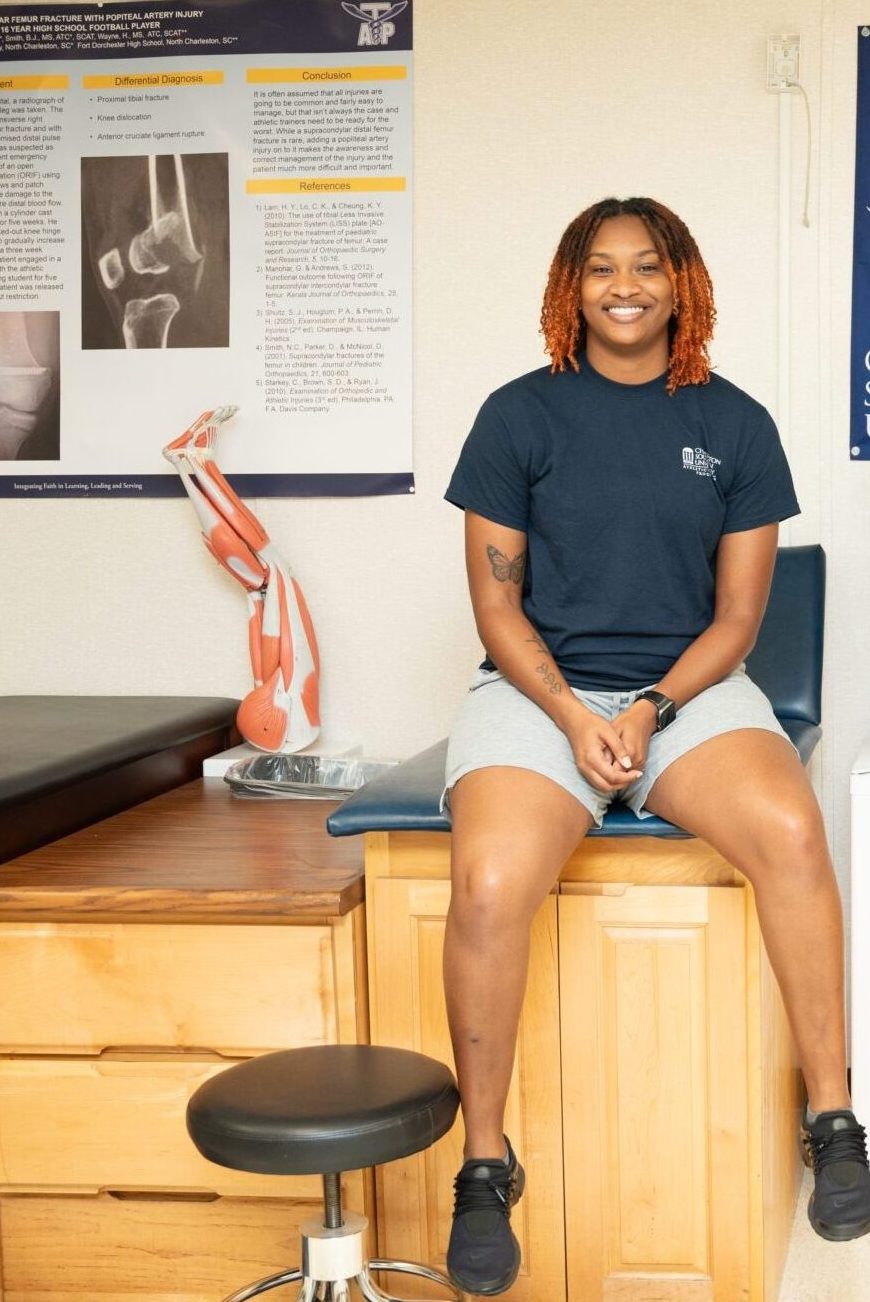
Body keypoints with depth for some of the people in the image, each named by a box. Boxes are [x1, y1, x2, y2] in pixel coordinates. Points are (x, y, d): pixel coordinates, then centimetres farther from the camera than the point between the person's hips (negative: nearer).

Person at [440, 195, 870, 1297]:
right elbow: (495, 601, 3)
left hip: (689, 685, 1)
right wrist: (574, 716, -13)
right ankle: (484, 1166, -11)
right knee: (489, 884, -31)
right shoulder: (520, 415, 4)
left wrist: (652, 710, -11)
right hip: (537, 688, -1)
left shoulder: (734, 424, 7)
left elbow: (737, 614, 7)